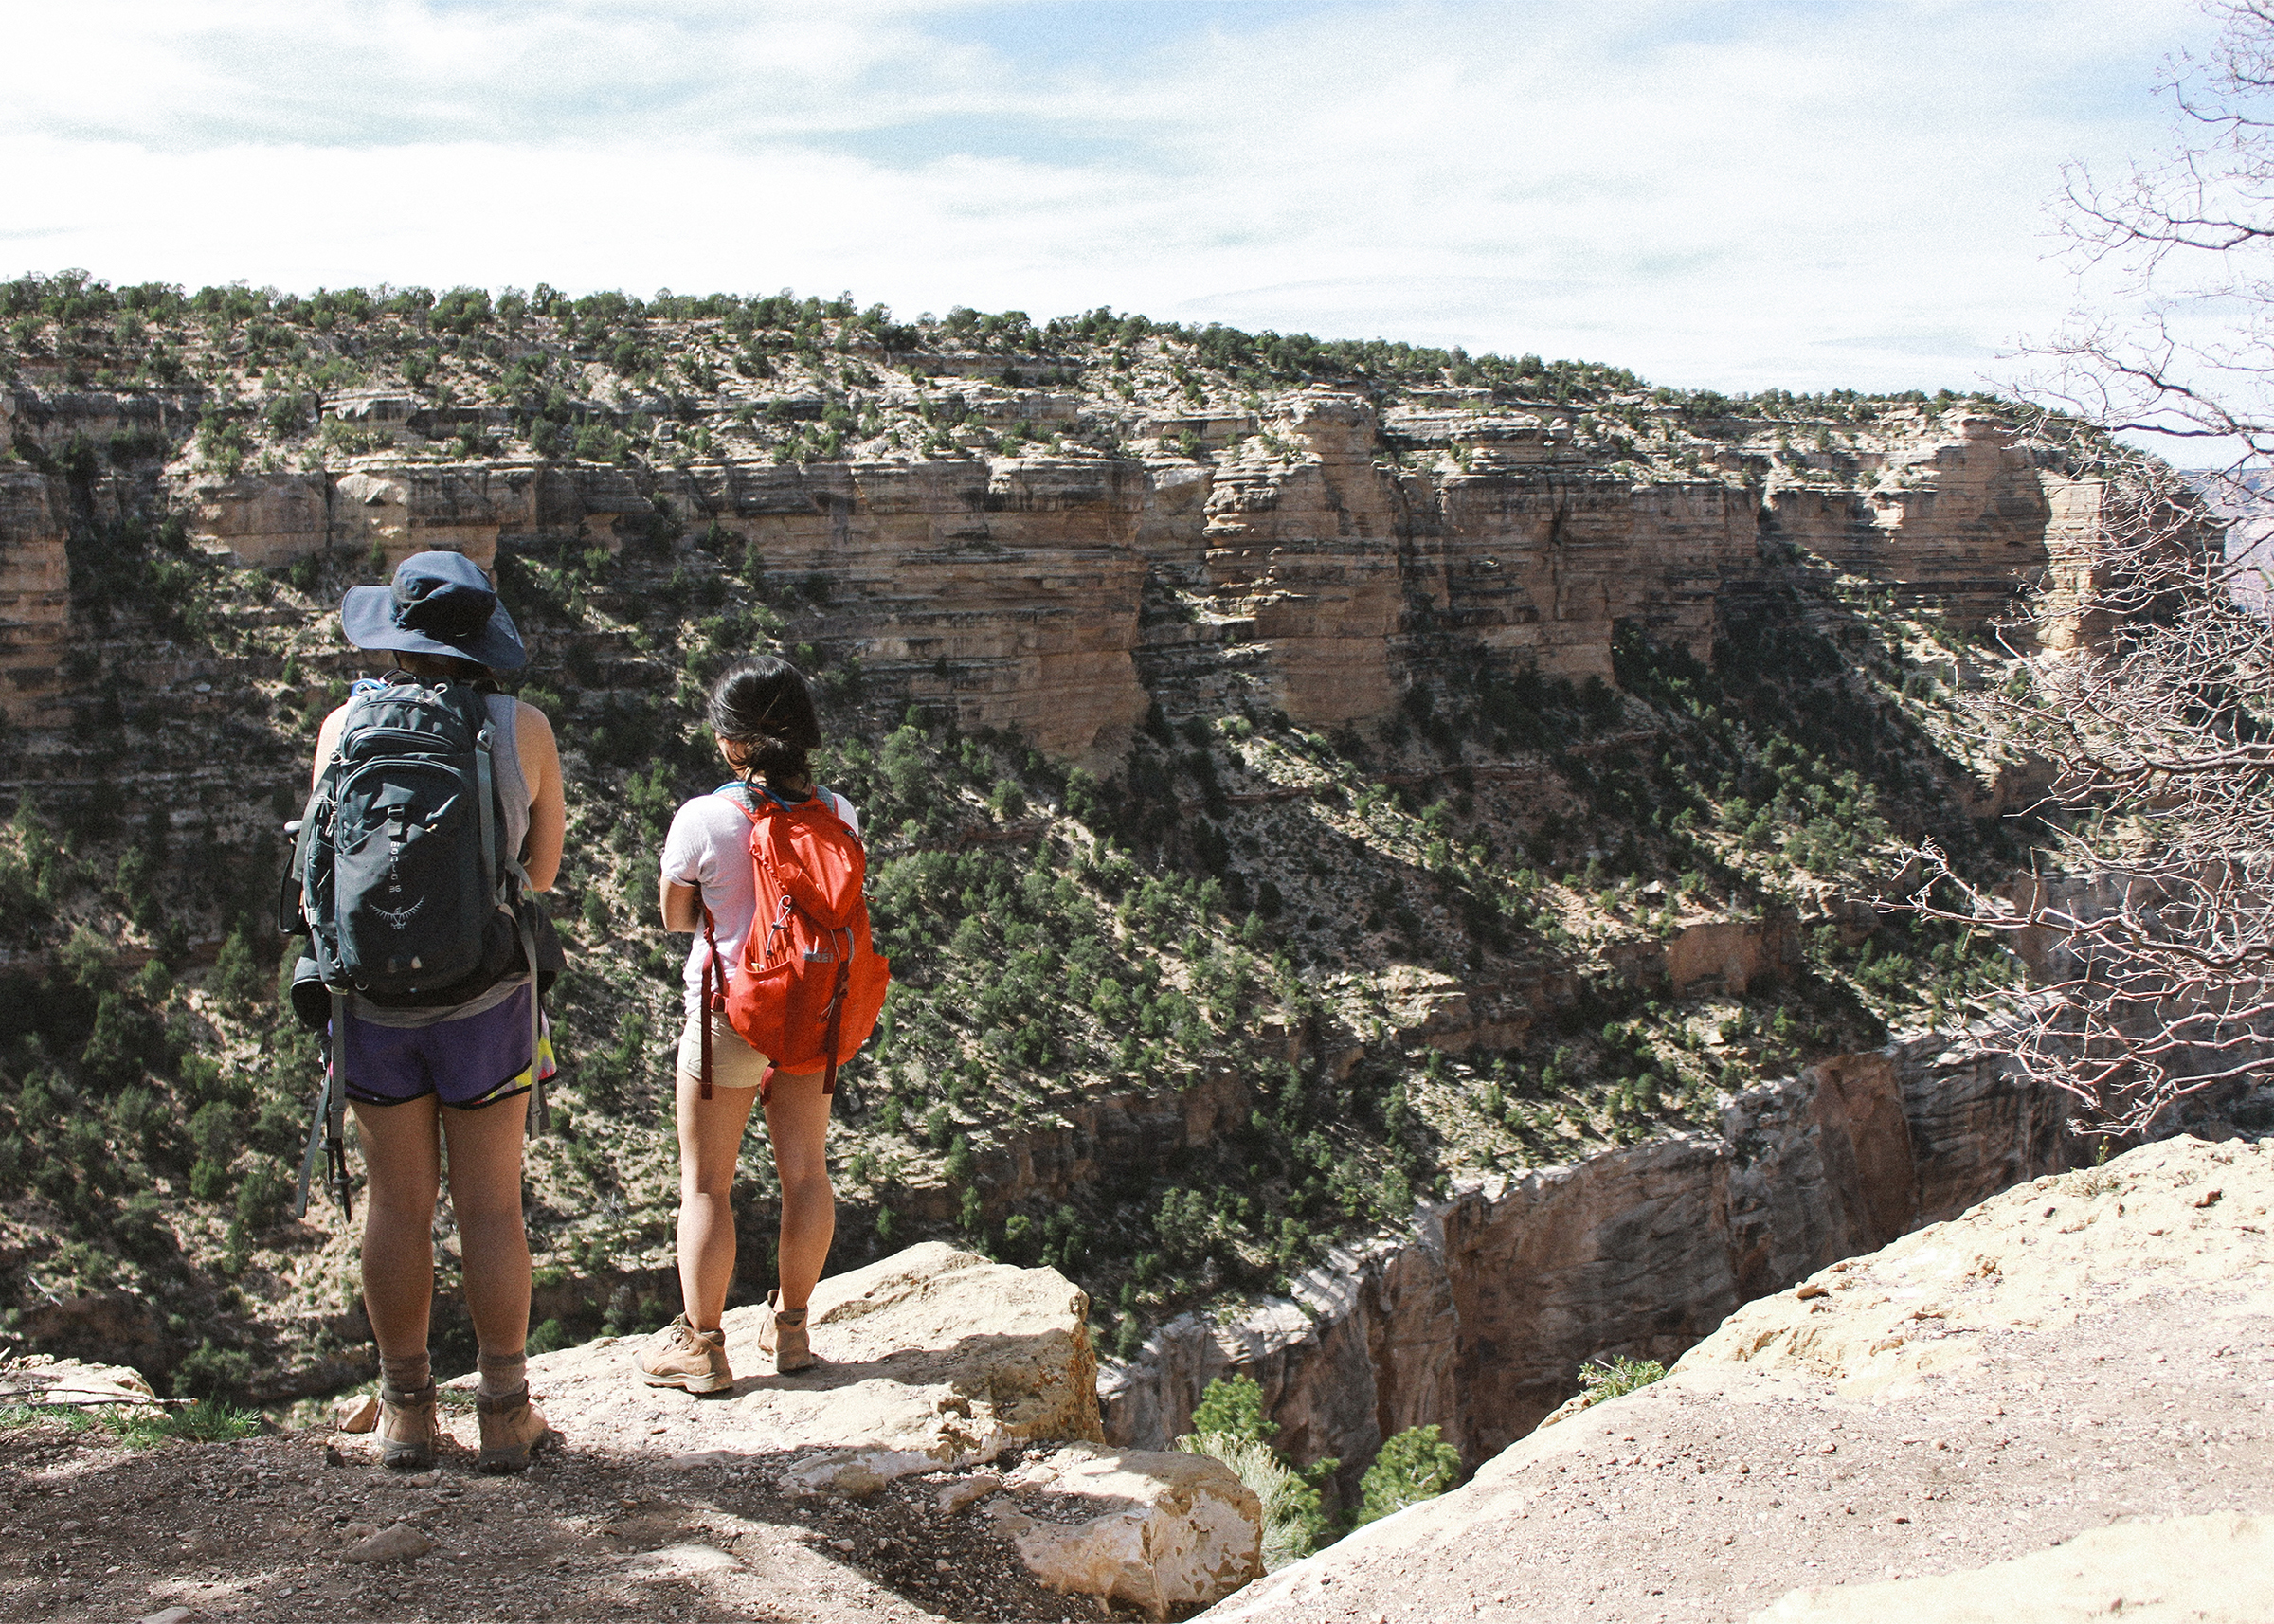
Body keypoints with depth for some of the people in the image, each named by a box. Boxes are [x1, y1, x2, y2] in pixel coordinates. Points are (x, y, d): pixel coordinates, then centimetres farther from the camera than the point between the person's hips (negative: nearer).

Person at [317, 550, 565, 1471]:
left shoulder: (347, 726, -2)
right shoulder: (523, 729, -3)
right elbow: (542, 872, 4)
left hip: (375, 993, 1)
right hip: (486, 994, -1)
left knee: (398, 1204, 9)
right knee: (491, 1207, 5)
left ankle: (406, 1415, 17)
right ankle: (505, 1414, 11)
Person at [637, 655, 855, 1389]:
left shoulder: (702, 819, -16)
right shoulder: (838, 815, -5)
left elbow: (674, 917, -2)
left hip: (729, 1016, -4)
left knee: (706, 1184, 7)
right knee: (805, 1170, 15)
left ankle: (700, 1345, 14)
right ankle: (790, 1325, 26)